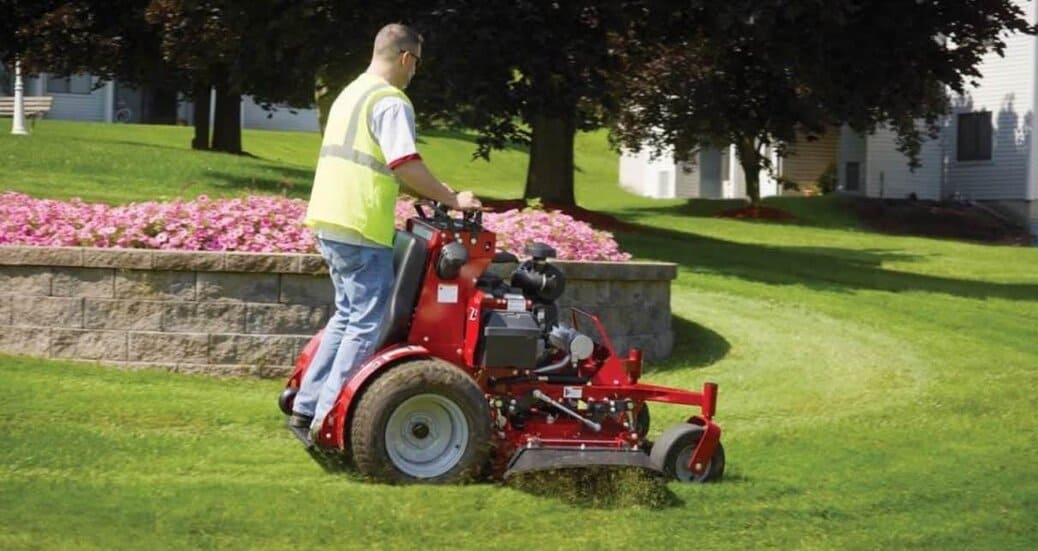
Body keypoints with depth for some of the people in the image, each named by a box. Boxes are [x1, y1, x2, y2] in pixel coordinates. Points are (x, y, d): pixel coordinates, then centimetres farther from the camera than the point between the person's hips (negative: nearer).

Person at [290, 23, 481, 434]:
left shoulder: (350, 94, 19)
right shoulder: (391, 102, -11)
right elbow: (406, 165, -21)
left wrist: (432, 196, 22)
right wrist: (452, 199, -11)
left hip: (327, 219, 9)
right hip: (360, 228, -9)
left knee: (348, 315, 20)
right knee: (367, 324, -3)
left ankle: (307, 407, 20)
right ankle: (328, 420, -5)